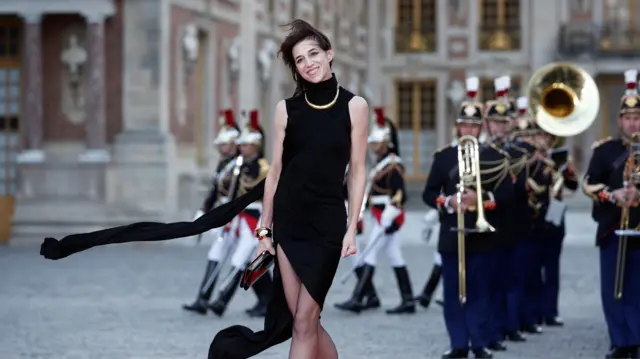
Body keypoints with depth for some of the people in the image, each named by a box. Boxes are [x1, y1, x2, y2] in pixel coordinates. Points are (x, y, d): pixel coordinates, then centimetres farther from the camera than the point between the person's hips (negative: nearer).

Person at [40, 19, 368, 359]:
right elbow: (275, 171, 7)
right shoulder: (286, 109, 5)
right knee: (302, 318, 1)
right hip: (287, 220, 2)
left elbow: (357, 172, 1)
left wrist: (351, 229, -5)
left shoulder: (354, 106, -1)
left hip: (326, 222, -2)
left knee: (304, 321, -2)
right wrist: (264, 228, 4)